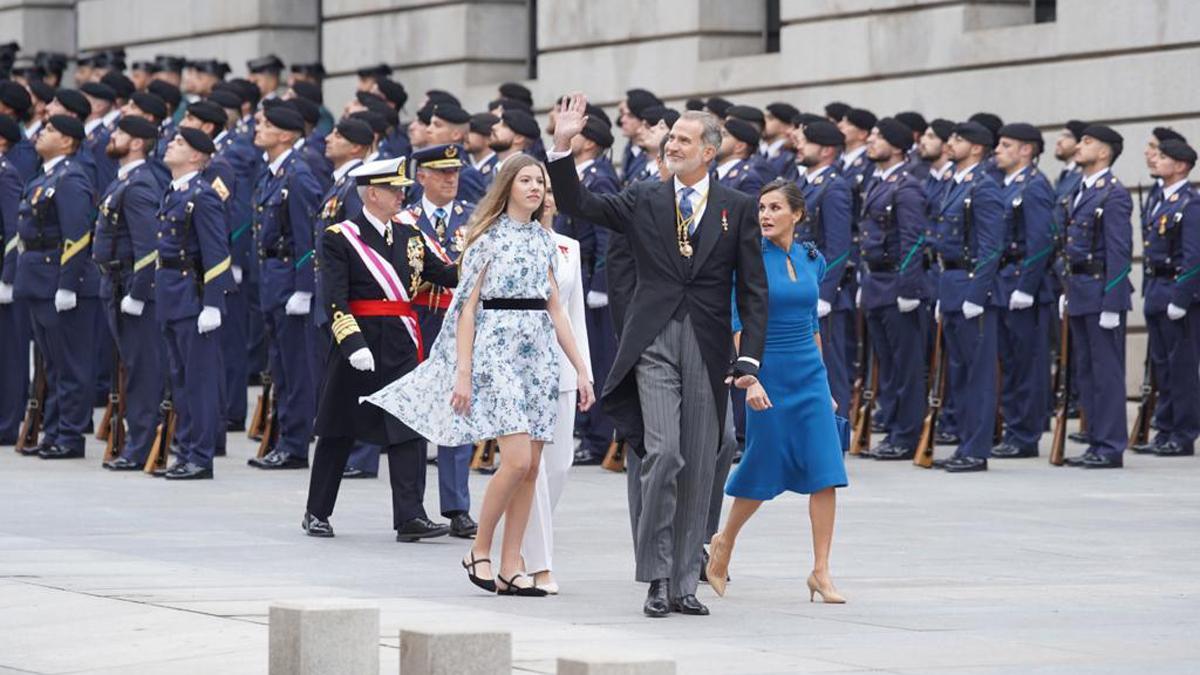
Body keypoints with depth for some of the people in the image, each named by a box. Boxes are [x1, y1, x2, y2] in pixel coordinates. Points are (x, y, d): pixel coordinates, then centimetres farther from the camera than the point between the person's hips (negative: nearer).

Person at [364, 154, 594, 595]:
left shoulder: (543, 239, 14)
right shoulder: (488, 237, -3)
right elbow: (467, 307, -5)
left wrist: (580, 369, 12)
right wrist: (463, 373, -11)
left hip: (539, 355, 6)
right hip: (497, 351, -6)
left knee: (531, 468, 2)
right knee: (517, 460, -16)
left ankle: (510, 567, 6)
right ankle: (480, 551, 0)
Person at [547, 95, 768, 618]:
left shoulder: (737, 209, 7)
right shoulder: (643, 201, 9)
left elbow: (753, 292, 6)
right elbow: (576, 204, 4)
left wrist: (749, 359, -3)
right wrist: (562, 147, -9)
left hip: (708, 349, 1)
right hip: (654, 344, -1)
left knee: (699, 467, 4)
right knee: (663, 452, -15)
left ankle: (683, 583, 11)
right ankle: (656, 579, -7)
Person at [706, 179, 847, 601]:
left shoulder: (812, 260, 7)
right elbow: (738, 324, -12)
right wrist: (749, 379, -22)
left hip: (810, 375, 4)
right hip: (769, 375, -4)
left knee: (826, 471, -6)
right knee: (763, 468, 4)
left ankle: (821, 571, -2)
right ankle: (725, 541, 32)